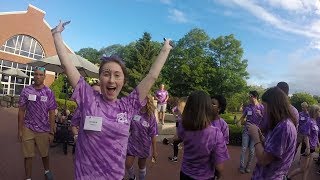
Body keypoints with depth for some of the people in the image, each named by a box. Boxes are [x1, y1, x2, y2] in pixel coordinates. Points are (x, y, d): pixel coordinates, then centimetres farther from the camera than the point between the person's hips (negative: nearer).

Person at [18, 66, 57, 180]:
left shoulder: (49, 93, -4)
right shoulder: (26, 91, -2)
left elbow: (52, 113, -3)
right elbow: (21, 111, 2)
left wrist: (52, 132, -5)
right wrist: (20, 130, -1)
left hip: (44, 130, 0)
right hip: (28, 128, 0)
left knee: (45, 154, 16)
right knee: (28, 155, 7)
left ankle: (47, 171, 41)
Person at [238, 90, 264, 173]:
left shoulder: (261, 107, -6)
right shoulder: (247, 107, 0)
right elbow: (242, 117, 12)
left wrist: (260, 115, -21)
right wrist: (242, 122, -7)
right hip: (246, 130, 1)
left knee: (252, 150, 8)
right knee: (244, 149, 2)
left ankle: (248, 166, 23)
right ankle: (242, 166, 14)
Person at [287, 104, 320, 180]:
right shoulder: (310, 122, -20)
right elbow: (307, 135, -22)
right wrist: (308, 148, -23)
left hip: (312, 147, 9)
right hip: (307, 147, -8)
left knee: (308, 168, 16)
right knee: (302, 169, 0)